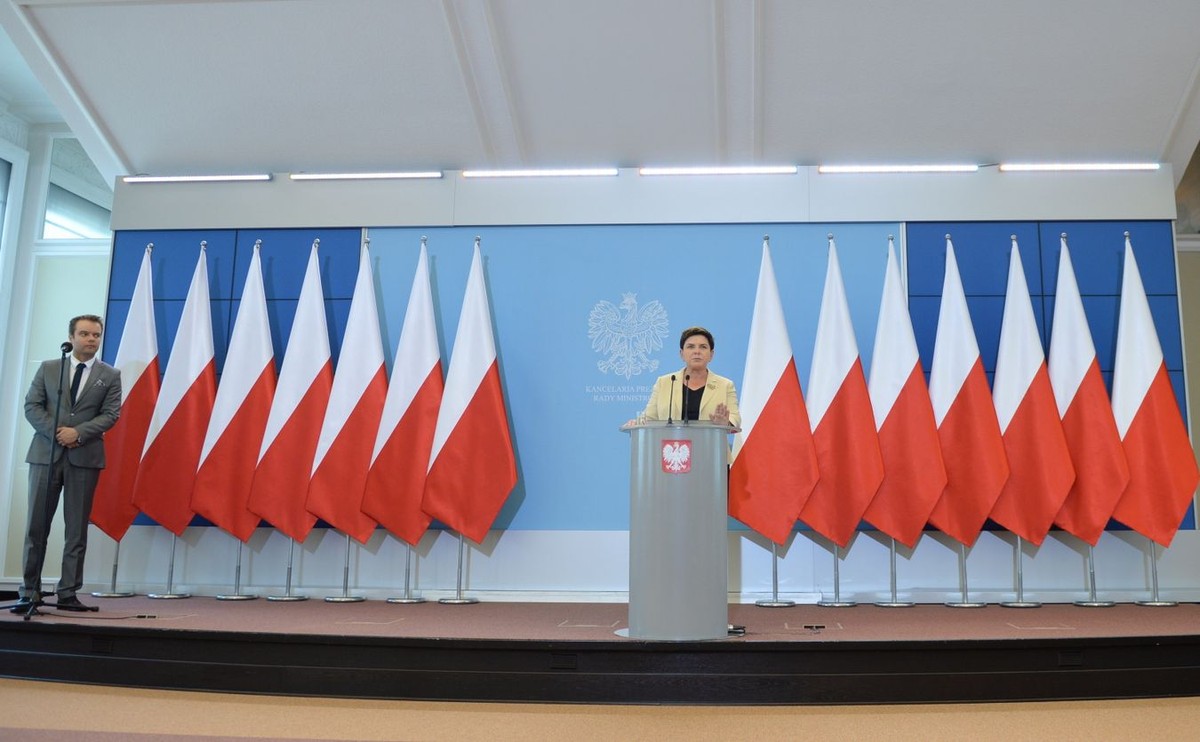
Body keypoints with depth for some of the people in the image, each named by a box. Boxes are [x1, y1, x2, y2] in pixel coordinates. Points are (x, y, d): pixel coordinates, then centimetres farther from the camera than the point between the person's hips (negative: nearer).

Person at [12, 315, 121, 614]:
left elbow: (110, 414, -1)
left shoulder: (110, 375, 7)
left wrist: (78, 432, -14)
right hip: (45, 453, 1)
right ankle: (30, 593, 10)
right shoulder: (48, 368, 10)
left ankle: (68, 594, 8)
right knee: (37, 526, 2)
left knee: (76, 530, 2)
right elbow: (31, 406, 4)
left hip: (85, 458, -1)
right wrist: (56, 432, -11)